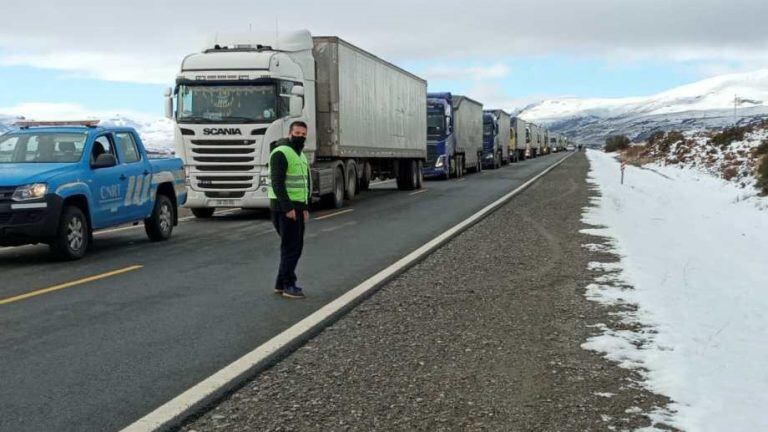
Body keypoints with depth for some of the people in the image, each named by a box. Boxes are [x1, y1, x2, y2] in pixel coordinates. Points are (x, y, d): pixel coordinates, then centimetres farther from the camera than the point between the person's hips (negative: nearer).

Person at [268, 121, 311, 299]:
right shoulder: (281, 153, -13)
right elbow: (277, 183, -21)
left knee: (296, 246, 12)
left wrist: (305, 207, 18)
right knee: (291, 247, -7)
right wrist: (288, 208, -24)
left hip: (297, 207, 10)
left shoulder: (300, 155, 18)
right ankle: (288, 285, 0)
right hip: (285, 208, -10)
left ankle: (281, 283, 19)